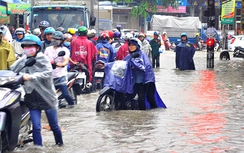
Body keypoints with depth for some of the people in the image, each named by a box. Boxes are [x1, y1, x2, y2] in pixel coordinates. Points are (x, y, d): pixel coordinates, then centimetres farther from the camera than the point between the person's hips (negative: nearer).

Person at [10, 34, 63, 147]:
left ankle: (60, 145, 34)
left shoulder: (43, 59, -6)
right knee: (36, 127, -3)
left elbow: (47, 73, -22)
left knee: (54, 126, 12)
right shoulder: (21, 61, 6)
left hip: (47, 97, -2)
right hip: (32, 99, 2)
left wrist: (31, 77, -31)